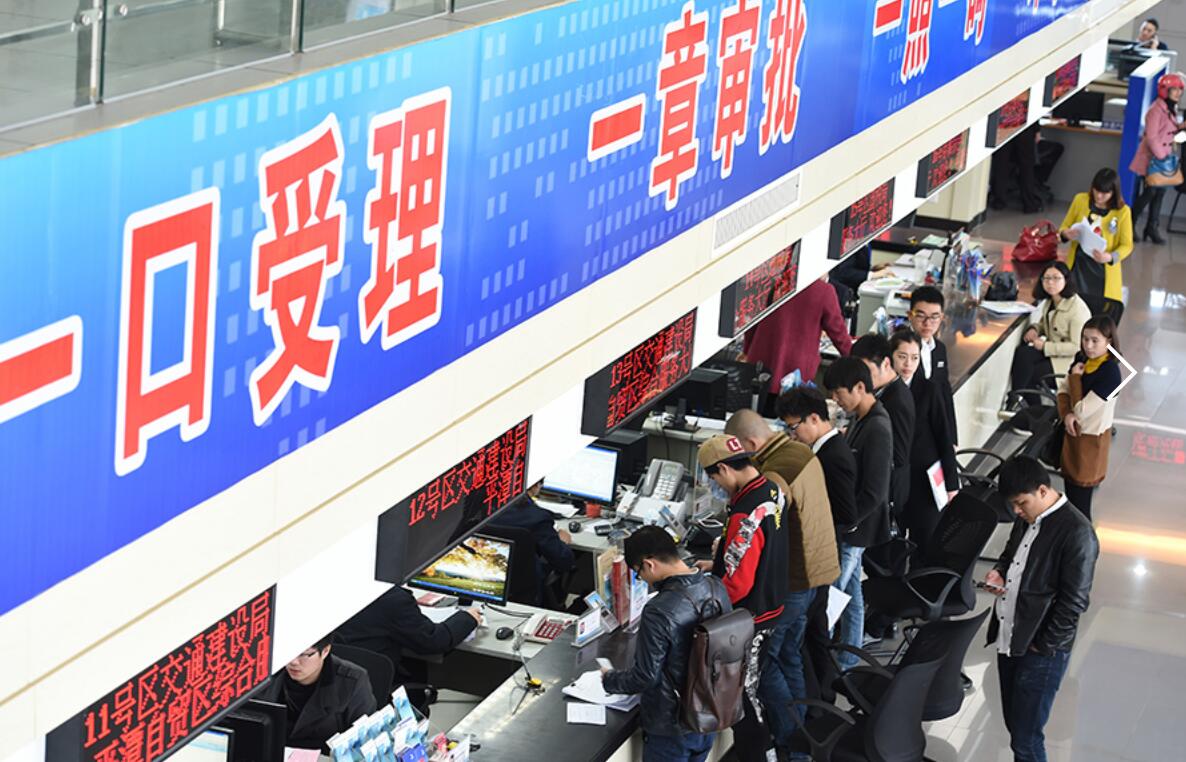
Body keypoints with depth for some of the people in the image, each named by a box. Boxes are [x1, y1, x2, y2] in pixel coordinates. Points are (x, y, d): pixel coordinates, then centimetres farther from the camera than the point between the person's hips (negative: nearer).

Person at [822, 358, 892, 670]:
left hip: (855, 531, -10)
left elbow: (873, 494, -25)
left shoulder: (877, 430, -23)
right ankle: (848, 661, 30)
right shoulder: (861, 421, 7)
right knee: (849, 592, 19)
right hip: (849, 527, 10)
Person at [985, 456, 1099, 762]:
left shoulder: (1076, 533, -19)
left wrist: (1044, 647, -15)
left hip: (1041, 652, -8)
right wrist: (1000, 572, 4)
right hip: (1009, 640, 8)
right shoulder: (1029, 518, 6)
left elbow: (1074, 601, -18)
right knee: (1014, 724, 17)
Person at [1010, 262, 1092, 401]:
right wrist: (1034, 328, 1)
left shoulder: (1077, 308, -19)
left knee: (1027, 374, -22)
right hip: (1050, 351, 7)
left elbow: (1076, 347, -20)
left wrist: (1045, 346, -20)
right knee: (1022, 352, -22)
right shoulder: (1049, 301, 6)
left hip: (1069, 360, -7)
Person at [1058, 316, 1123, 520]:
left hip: (1091, 439, -7)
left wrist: (1075, 377, -15)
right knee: (1070, 492, 20)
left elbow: (1082, 410, -24)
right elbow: (1063, 390, 6)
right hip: (1074, 433, 7)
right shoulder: (1082, 360, -2)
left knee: (1080, 502, -1)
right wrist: (1067, 414, -12)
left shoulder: (1110, 373, -25)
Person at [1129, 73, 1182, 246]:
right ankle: (1129, 225, 10)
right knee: (1150, 192, -5)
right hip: (1152, 159, -8)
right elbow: (1151, 138, -22)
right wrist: (1161, 157, -20)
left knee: (1160, 193, 8)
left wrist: (1180, 127, -1)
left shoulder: (1171, 109, 9)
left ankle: (1152, 228, 14)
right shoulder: (1156, 110, -19)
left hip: (1164, 157, 8)